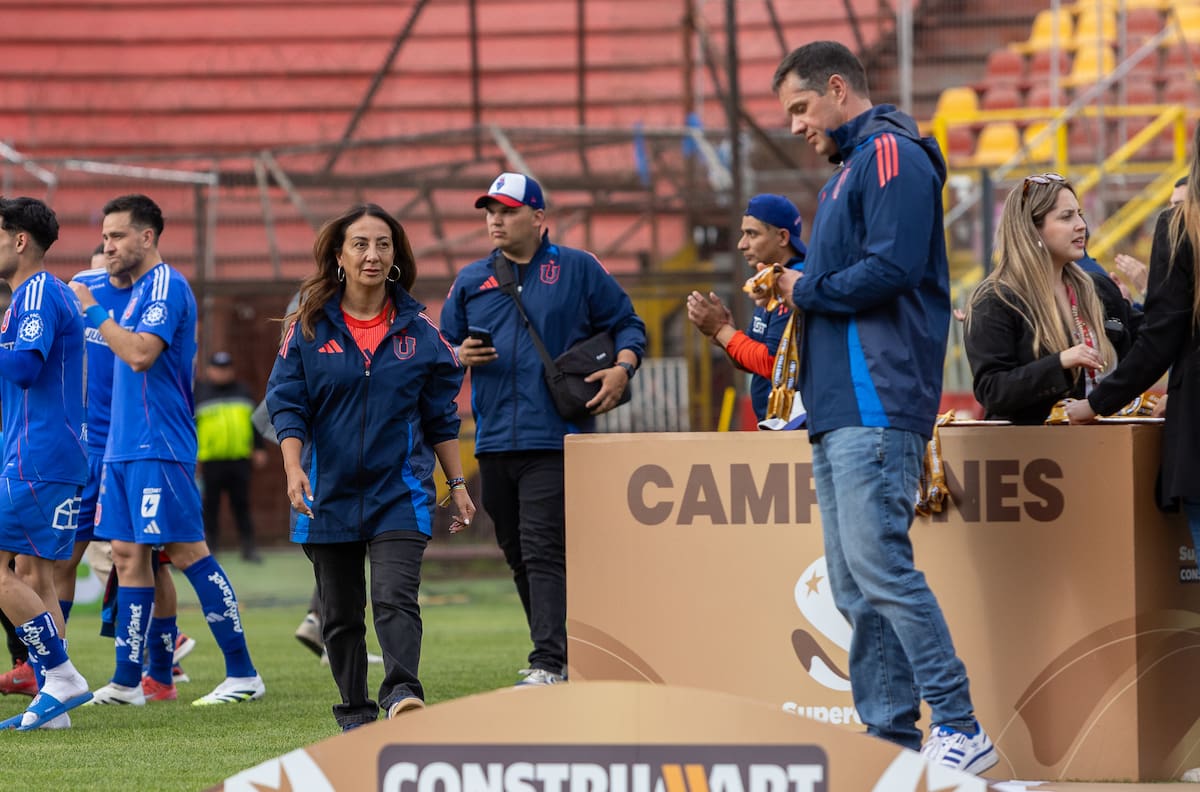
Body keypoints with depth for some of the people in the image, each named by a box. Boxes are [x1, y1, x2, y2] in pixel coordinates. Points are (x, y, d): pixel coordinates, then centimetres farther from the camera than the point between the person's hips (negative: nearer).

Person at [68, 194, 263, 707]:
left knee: (187, 552, -9)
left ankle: (243, 674, -7)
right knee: (128, 555, 8)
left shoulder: (165, 285, -11)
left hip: (158, 447, -10)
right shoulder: (137, 291, 19)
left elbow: (141, 353, -23)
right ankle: (127, 681, 10)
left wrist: (93, 312, -15)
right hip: (125, 447, 10)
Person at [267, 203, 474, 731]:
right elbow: (286, 405, -2)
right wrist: (293, 467, -17)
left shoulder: (417, 329, 4)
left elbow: (441, 415, 11)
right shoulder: (309, 327, 2)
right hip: (329, 490, 1)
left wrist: (457, 484, 8)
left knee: (395, 597, -19)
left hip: (399, 489, -1)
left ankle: (402, 693, -30)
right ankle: (355, 717, 19)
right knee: (340, 614, 8)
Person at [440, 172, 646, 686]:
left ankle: (550, 665, -20)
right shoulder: (470, 281, 16)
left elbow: (627, 325, 9)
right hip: (494, 441, 5)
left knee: (544, 552, -15)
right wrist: (460, 356, -2)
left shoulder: (578, 269, 5)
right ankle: (565, 652, 21)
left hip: (555, 437, -5)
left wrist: (622, 368, -10)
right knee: (518, 555, 10)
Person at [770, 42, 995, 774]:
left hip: (877, 403, -11)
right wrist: (801, 291, 10)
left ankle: (961, 729, -16)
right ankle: (890, 735, 9)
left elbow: (891, 266, -19)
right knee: (854, 586, 8)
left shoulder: (890, 154, -7)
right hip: (839, 408, 11)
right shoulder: (846, 172, 25)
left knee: (879, 565, -16)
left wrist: (810, 290, -6)